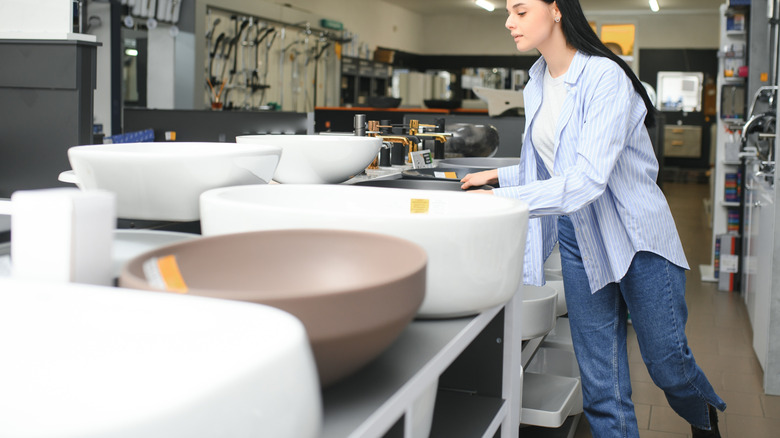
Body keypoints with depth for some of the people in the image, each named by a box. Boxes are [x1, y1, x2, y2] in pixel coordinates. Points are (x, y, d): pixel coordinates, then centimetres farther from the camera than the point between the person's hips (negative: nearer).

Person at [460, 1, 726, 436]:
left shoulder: (605, 77, -20)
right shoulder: (537, 85, 6)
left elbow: (587, 178, -29)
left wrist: (502, 201, -33)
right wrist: (500, 177, 5)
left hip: (637, 237, -6)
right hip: (580, 239, 6)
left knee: (667, 361, 10)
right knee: (602, 385, 6)